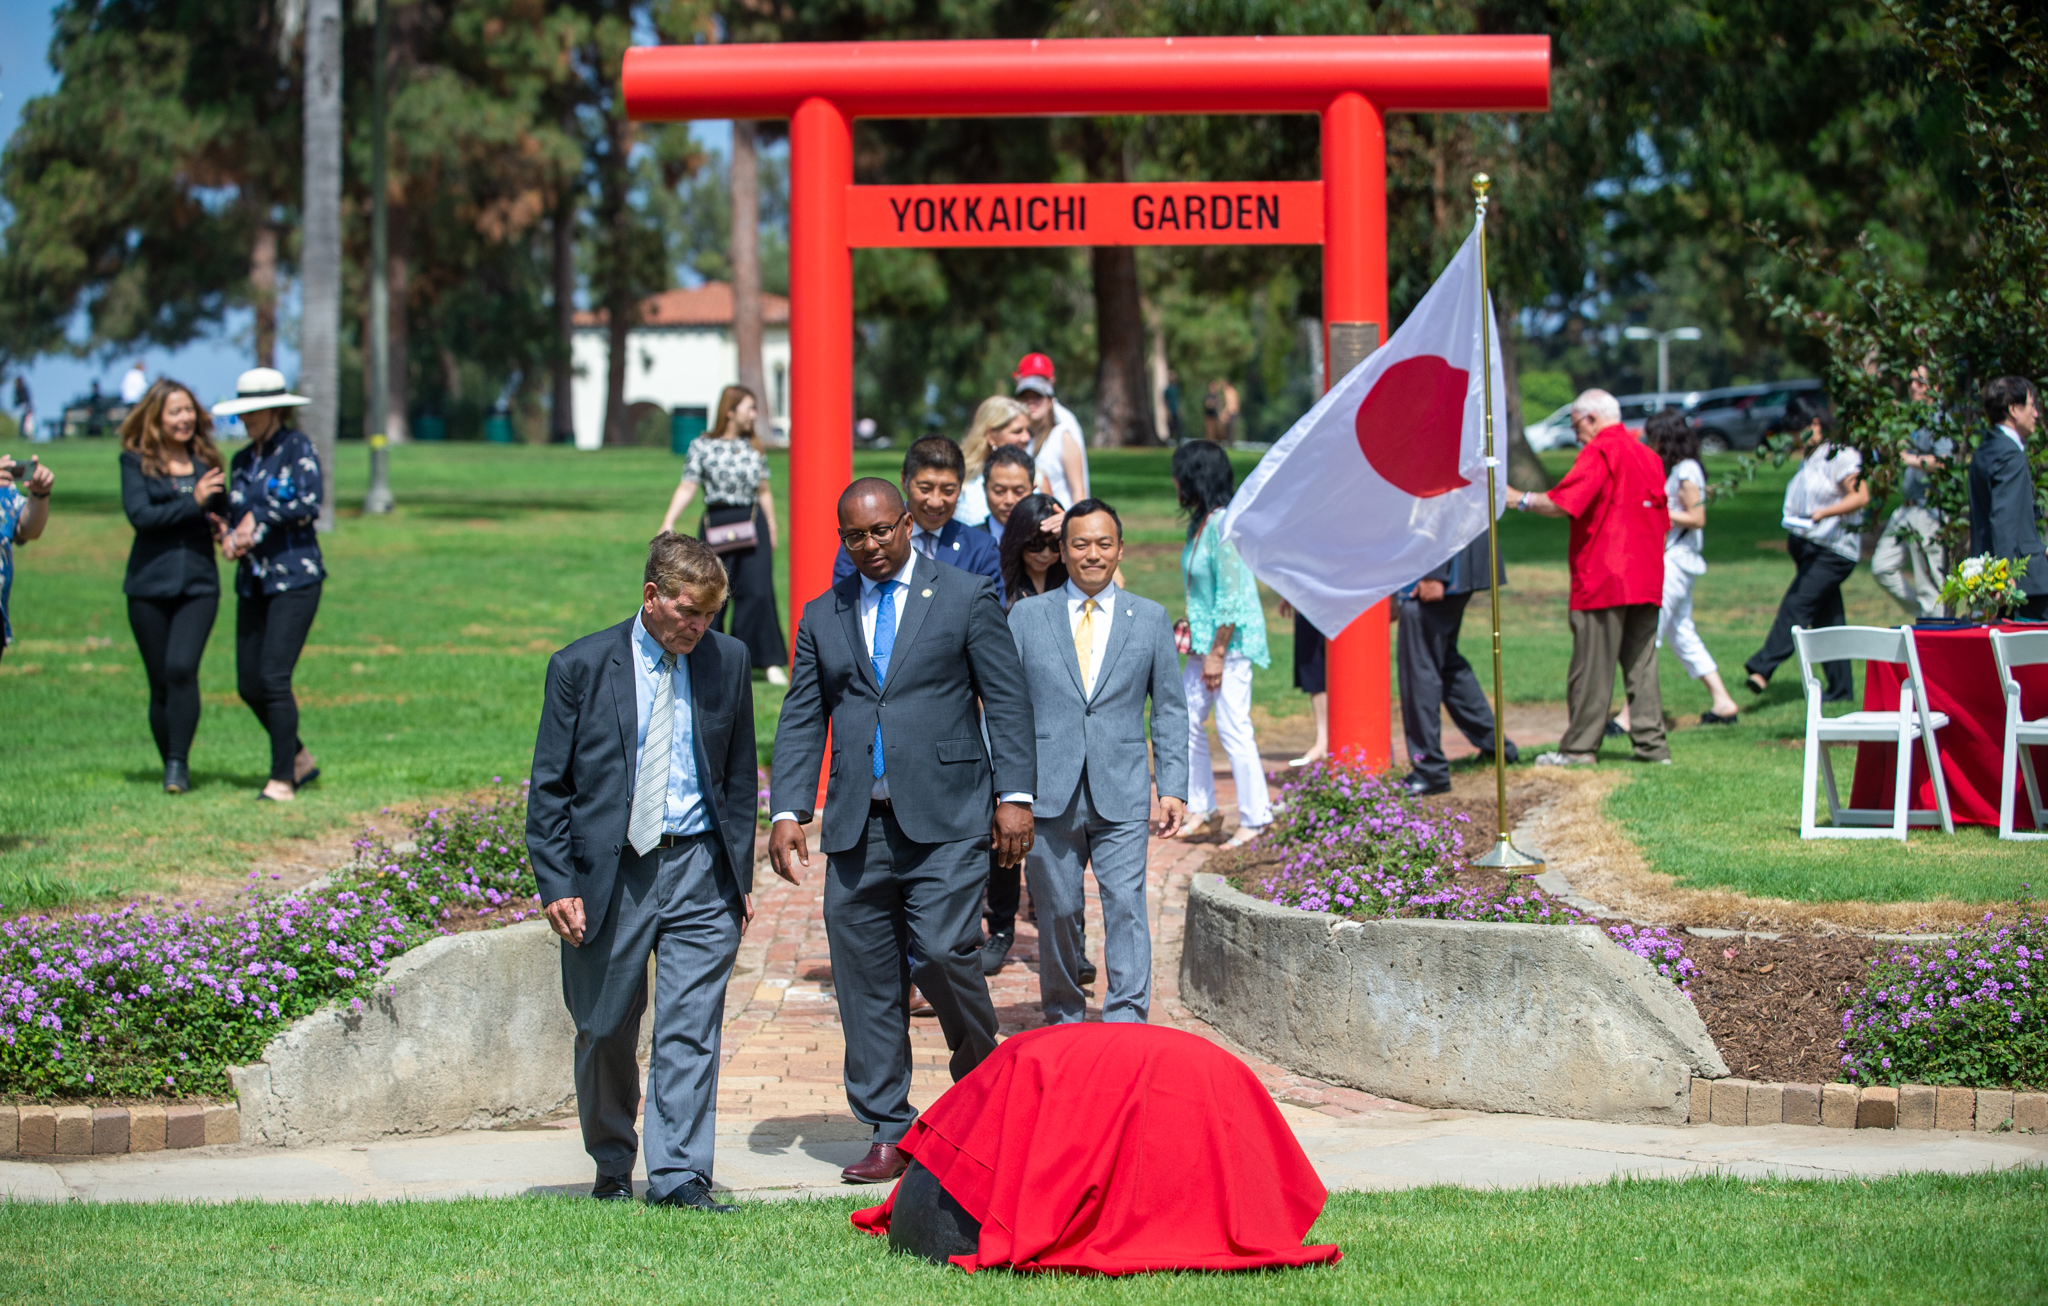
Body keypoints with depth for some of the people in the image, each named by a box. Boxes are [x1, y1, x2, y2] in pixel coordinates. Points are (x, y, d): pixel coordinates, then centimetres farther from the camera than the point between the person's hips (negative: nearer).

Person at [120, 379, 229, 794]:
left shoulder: (207, 461, 10)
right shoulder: (136, 461, 1)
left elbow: (221, 513, 20)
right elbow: (139, 514, -12)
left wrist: (224, 527, -2)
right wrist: (192, 502, -16)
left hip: (199, 583, 1)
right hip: (149, 585, -1)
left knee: (182, 667, -18)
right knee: (160, 681, 4)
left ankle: (179, 764, -13)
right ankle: (169, 765, 18)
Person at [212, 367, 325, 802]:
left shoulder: (297, 447, -4)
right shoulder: (242, 461, 16)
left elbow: (308, 502, -16)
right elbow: (235, 516, 19)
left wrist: (258, 517, -9)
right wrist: (231, 538, -4)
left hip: (295, 578, -7)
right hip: (253, 583, 7)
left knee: (274, 678, -13)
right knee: (249, 685, 5)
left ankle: (283, 778, -4)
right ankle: (299, 758, 24)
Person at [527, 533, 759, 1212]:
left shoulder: (728, 661, 4)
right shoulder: (581, 666, -3)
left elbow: (740, 775, 12)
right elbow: (549, 788, 0)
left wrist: (741, 875, 8)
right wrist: (557, 885, -7)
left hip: (698, 868, 1)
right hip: (608, 869, -1)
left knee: (690, 1029, -6)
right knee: (605, 1033, 9)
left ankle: (679, 1176, -5)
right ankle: (613, 1168, 26)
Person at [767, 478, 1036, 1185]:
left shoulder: (965, 597, 5)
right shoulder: (821, 617, 15)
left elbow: (1007, 700, 1)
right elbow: (801, 722, 15)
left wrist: (1015, 794, -8)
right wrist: (787, 812, 3)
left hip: (946, 820, -4)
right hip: (857, 826, 4)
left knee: (942, 951, -17)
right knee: (865, 979, 2)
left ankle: (982, 1067, 12)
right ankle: (888, 1133, 9)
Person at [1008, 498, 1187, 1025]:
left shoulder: (1150, 619, 9)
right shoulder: (1027, 616, 7)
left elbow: (1170, 709, 11)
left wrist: (1174, 787, 2)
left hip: (1121, 800, 0)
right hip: (1048, 797, 0)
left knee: (1126, 907, -11)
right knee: (1057, 912, 5)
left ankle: (1126, 1024, -11)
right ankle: (1063, 1018, 20)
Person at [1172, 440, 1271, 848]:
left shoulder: (1223, 525, -19)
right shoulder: (1200, 523, 10)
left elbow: (1231, 596, -21)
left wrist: (1217, 654, -20)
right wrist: (1192, 631, 16)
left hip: (1233, 638, -10)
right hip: (1206, 639, 10)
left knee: (1232, 728, -6)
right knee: (1185, 719, 11)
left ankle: (1255, 818, 2)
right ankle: (1201, 808, 20)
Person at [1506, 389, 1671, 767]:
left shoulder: (1600, 451, -10)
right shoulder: (1647, 456, 15)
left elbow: (1561, 504, -18)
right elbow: (1661, 522, 19)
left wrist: (1519, 499, -5)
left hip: (1602, 578, -7)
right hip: (1646, 578, 7)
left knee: (1592, 667, -2)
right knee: (1641, 662, 8)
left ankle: (1580, 747, 1)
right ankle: (1652, 744, 5)